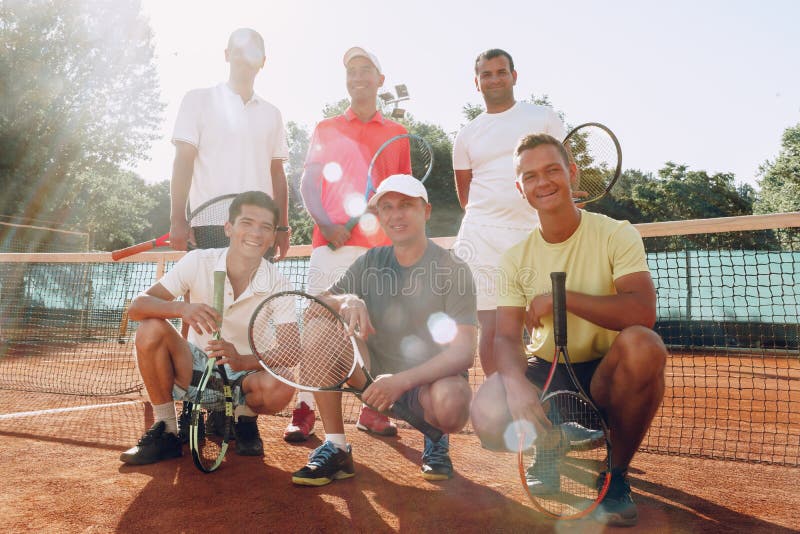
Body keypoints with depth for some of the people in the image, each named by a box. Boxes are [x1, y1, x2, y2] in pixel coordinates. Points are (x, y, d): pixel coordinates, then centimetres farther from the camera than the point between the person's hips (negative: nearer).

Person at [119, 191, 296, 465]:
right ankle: (166, 431, -8)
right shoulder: (198, 262, -13)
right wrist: (182, 308, -38)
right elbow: (136, 307, -17)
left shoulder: (279, 288, -14)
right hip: (195, 368, 1)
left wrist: (242, 361, -37)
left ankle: (244, 417, 6)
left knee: (280, 387, -33)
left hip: (244, 375, -1)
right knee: (150, 329, -25)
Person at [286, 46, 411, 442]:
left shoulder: (397, 134, 16)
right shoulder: (325, 130, 15)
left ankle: (372, 409, 9)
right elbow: (307, 184, 6)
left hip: (383, 246, 1)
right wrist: (325, 224, -10)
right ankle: (304, 410, -1)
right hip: (332, 242, -1)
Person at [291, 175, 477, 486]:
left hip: (429, 382, -3)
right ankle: (336, 449, -11)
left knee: (452, 398, -38)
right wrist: (347, 301, -27)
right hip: (376, 375, 4)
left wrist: (402, 380, -30)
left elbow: (463, 352, -19)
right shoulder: (371, 262, 3)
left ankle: (436, 439, 3)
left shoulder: (453, 269, -11)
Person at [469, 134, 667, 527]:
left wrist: (560, 296, -25)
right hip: (545, 373, 2)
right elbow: (505, 337, -7)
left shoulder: (615, 234, -9)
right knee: (488, 413, -29)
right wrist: (516, 381, -29)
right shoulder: (516, 257, -1)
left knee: (642, 345, -35)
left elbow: (643, 312, -25)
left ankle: (616, 472, -9)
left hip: (606, 375, -1)